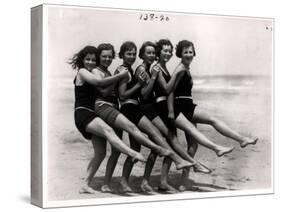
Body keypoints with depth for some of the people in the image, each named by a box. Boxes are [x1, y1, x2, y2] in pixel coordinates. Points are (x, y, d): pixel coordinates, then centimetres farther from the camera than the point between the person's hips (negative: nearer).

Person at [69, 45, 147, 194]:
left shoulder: (90, 73, 27)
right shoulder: (82, 72, 1)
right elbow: (99, 83, -15)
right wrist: (121, 76, -12)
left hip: (92, 115, 9)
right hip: (83, 113, -9)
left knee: (100, 153, 0)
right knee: (108, 130, -35)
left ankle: (86, 185, 7)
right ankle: (133, 153, -58)